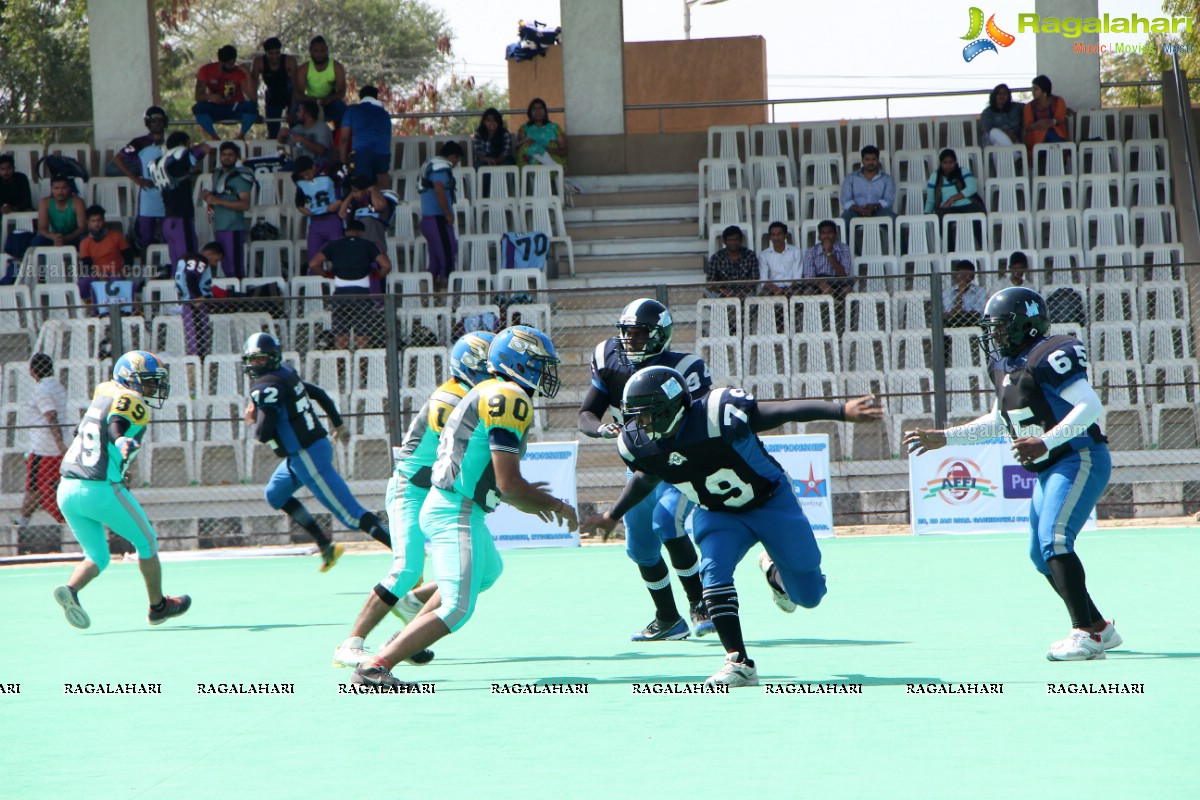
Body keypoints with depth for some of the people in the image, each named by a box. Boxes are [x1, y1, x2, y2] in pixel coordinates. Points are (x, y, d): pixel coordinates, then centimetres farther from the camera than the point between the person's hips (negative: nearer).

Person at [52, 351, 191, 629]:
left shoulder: (105, 393, 14)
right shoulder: (132, 403, -9)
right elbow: (115, 426, -29)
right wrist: (122, 441, -47)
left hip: (67, 490, 7)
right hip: (101, 489, -7)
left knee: (97, 557, 17)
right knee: (147, 543, 16)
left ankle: (70, 590, -11)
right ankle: (158, 606, 26)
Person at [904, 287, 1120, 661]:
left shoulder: (1049, 357, -18)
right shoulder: (1003, 366, 11)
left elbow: (1091, 406, -25)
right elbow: (997, 422, 25)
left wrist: (1044, 442, -33)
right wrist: (943, 438, 22)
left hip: (1081, 460, -10)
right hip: (1049, 471, 10)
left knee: (1054, 541, -23)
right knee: (1041, 556, 12)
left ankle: (1084, 635, -25)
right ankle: (1099, 628, 23)